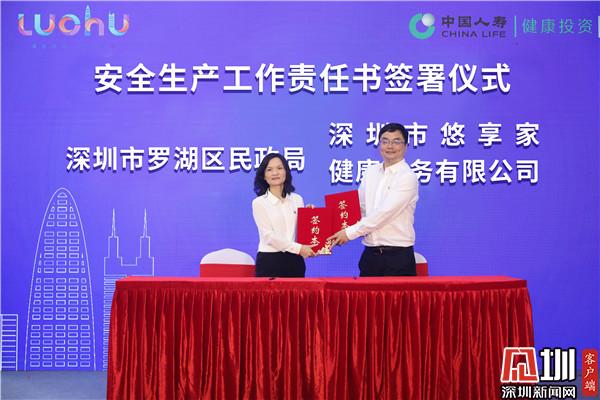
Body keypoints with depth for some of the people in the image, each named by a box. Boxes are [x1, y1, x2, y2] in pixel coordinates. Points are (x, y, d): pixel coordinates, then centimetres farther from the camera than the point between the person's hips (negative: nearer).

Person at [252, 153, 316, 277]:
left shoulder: (297, 199, 11)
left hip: (294, 261, 3)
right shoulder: (259, 202, -1)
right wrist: (298, 248, -16)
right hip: (269, 261, -3)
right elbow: (269, 236, -10)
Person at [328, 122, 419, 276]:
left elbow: (384, 213, -16)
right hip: (370, 254, 5)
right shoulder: (371, 172, 11)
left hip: (397, 256, -5)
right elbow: (359, 206, 15)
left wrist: (350, 232, -14)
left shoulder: (408, 177, -10)